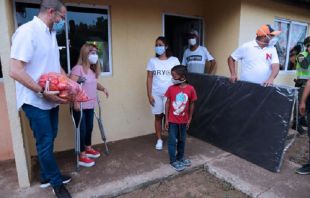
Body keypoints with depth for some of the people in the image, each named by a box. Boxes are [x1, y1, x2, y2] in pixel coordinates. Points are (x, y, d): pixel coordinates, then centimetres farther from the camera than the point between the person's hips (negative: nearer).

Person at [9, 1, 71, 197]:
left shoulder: (51, 34, 9)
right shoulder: (27, 31, -18)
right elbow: (15, 71, -24)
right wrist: (43, 93, -23)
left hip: (51, 99, 8)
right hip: (35, 101, -8)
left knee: (49, 140, 17)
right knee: (45, 143, 5)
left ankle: (47, 176, 36)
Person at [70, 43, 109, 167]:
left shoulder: (92, 70, 12)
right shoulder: (78, 68, -15)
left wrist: (103, 88, 7)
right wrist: (75, 102, -26)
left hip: (90, 105, 8)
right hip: (80, 106, -8)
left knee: (89, 127, 19)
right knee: (82, 130, 1)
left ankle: (88, 149, 37)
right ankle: (82, 156, 13)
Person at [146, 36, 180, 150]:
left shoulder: (174, 60, 1)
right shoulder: (152, 61, 4)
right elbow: (149, 79, 3)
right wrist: (149, 95, -3)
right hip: (156, 94, 1)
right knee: (158, 116, 8)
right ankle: (159, 140, 20)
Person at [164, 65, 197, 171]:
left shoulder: (190, 89, -10)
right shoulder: (171, 88, -11)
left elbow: (191, 104, 1)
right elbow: (167, 103, -4)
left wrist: (189, 119, 4)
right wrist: (166, 119, -5)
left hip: (183, 120, 2)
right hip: (172, 120, -1)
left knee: (182, 140, 17)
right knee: (172, 141, 6)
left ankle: (180, 157, 37)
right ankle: (173, 160, 23)